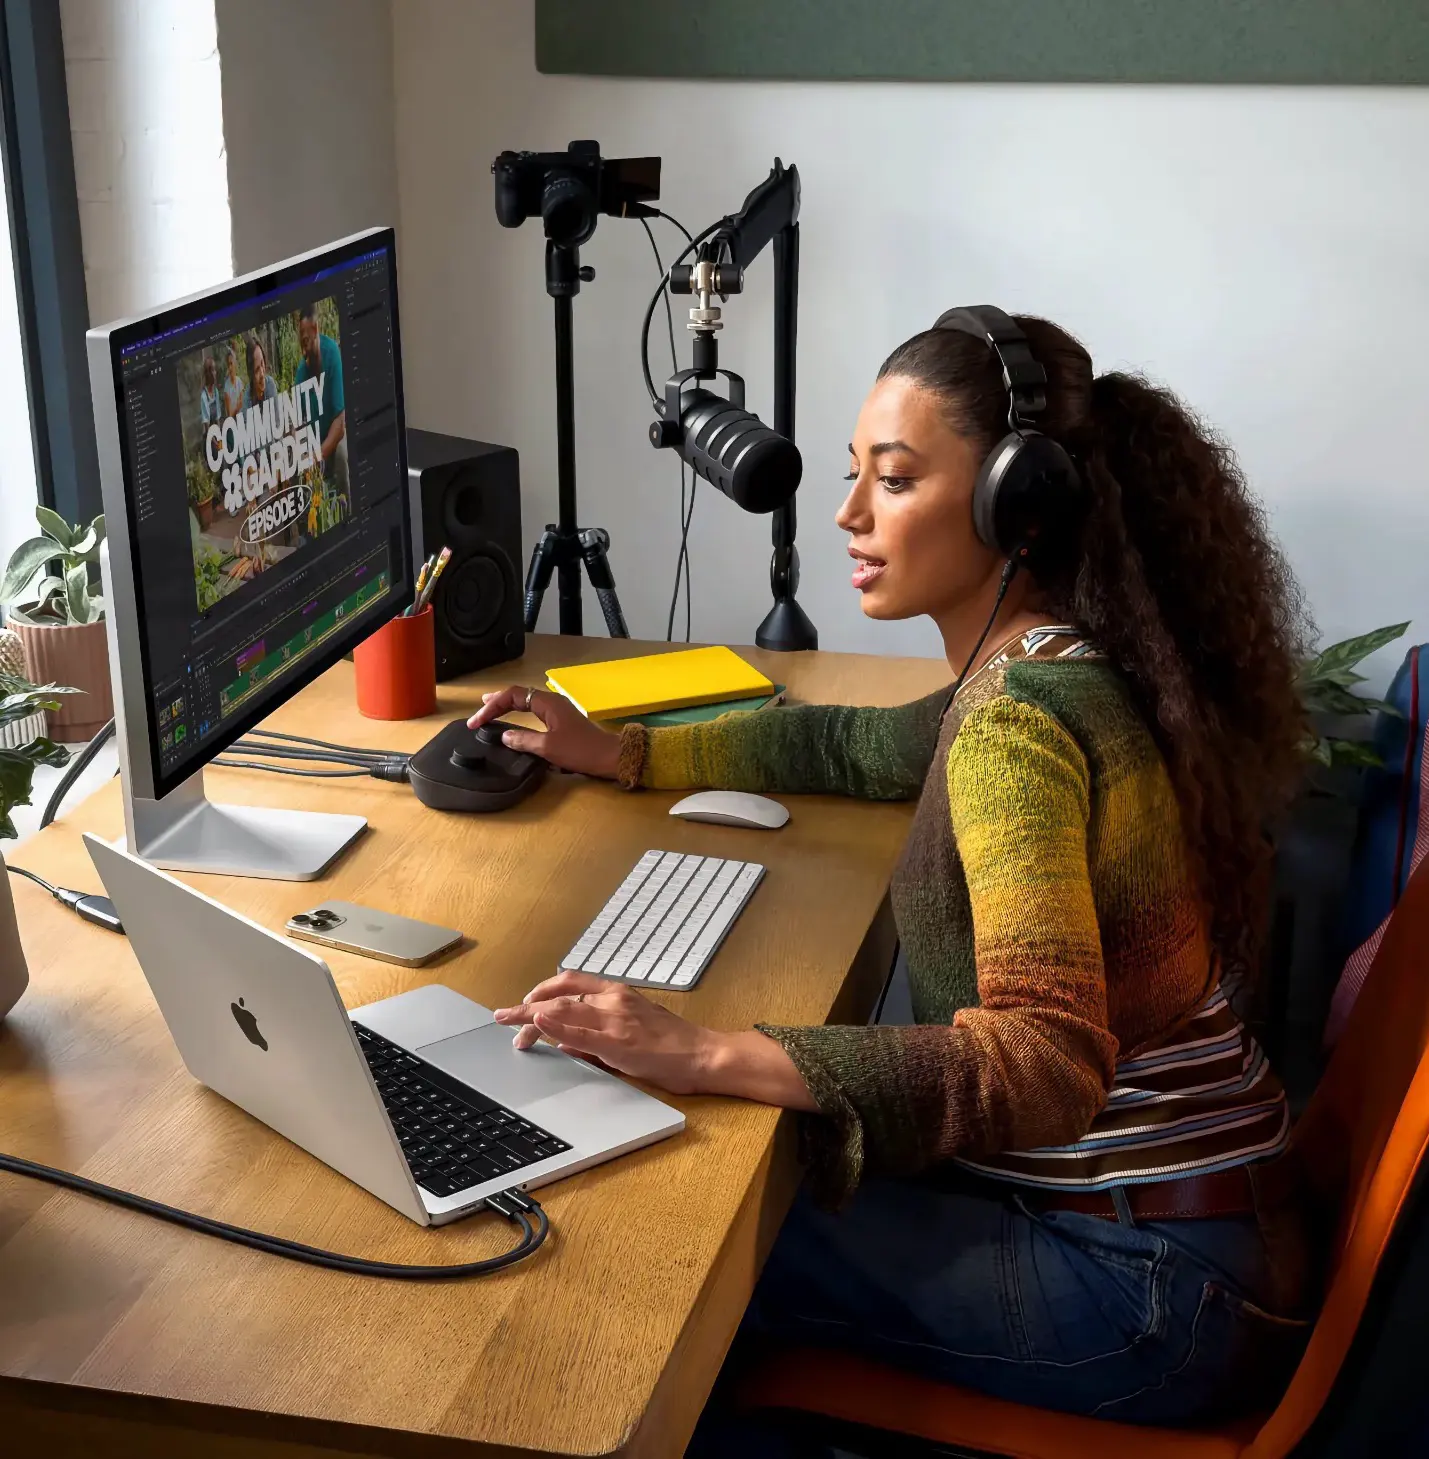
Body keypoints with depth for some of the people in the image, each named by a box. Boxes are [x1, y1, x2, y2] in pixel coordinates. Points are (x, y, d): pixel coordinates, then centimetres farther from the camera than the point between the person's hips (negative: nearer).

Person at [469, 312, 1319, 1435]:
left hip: (1149, 1280, -9)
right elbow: (855, 747, 22)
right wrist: (617, 754, 19)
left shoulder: (1019, 721, -24)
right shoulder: (1059, 669, 5)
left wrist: (706, 1056, -37)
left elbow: (1047, 1059, -35)